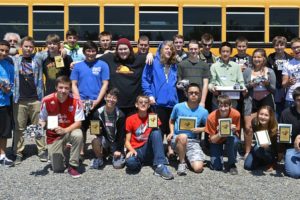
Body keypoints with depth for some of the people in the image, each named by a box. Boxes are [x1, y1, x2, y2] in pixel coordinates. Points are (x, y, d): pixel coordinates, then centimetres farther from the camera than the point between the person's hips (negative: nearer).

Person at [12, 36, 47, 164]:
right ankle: (18, 153, 10)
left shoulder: (37, 60, 8)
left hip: (35, 99, 0)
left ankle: (42, 150, 12)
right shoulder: (14, 60, 7)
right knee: (19, 128, 3)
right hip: (19, 100, 0)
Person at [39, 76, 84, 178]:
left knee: (78, 135, -38)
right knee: (57, 168, -8)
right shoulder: (47, 100, -12)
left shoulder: (75, 101, -15)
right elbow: (42, 120, 1)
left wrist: (65, 130, -29)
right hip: (53, 135, 1)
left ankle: (73, 166, -18)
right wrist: (41, 128, -21)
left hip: (70, 131, 0)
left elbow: (78, 122, -15)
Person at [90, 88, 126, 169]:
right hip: (104, 139, 1)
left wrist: (118, 150, -12)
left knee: (118, 165, -17)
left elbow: (121, 134, -8)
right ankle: (99, 159, -3)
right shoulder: (99, 113, -10)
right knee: (95, 141, -34)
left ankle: (115, 155, 19)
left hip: (116, 142, -1)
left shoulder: (120, 115, -13)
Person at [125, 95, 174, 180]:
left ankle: (160, 166, -30)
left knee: (156, 132, -27)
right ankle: (140, 161, -2)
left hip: (149, 150, 3)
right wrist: (131, 150, -19)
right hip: (137, 151, -2)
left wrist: (155, 127, -18)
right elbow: (127, 141, 1)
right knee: (130, 163, -39)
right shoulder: (130, 119, 3)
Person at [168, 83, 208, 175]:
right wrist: (171, 132, -2)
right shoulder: (178, 107, -1)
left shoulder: (203, 111, -1)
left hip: (193, 141, 1)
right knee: (183, 136, -40)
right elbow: (171, 121, 14)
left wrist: (200, 129, -10)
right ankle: (182, 162, -15)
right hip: (177, 140, -1)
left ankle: (187, 156, 14)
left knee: (198, 168, -20)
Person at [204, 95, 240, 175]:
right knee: (216, 167, -16)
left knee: (234, 140, -36)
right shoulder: (211, 117, -27)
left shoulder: (236, 114, -25)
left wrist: (233, 130, -34)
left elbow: (236, 133, -11)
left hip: (230, 137, 1)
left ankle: (231, 164, -13)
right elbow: (212, 140, -20)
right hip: (216, 140, -1)